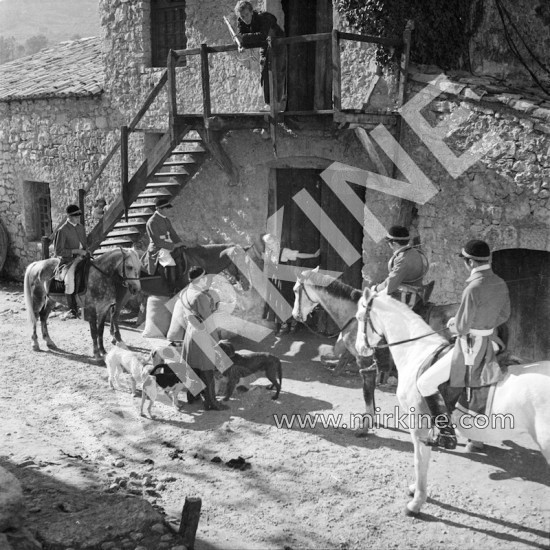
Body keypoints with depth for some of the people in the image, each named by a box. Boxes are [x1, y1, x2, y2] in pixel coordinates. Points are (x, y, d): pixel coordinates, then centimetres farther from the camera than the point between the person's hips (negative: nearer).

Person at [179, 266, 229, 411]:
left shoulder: (184, 293, 3)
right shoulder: (202, 296, -24)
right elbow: (207, 321, -20)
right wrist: (216, 339, -13)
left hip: (191, 332, 9)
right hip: (203, 335, -9)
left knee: (193, 367, 19)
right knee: (206, 370, -1)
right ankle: (211, 402, 6)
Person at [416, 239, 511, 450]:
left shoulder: (473, 288, -26)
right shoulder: (501, 284, 1)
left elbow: (461, 327, -22)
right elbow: (504, 315, 15)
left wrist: (452, 324, 0)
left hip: (470, 348, -9)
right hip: (490, 343, 9)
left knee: (425, 383, 0)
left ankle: (447, 435, 3)